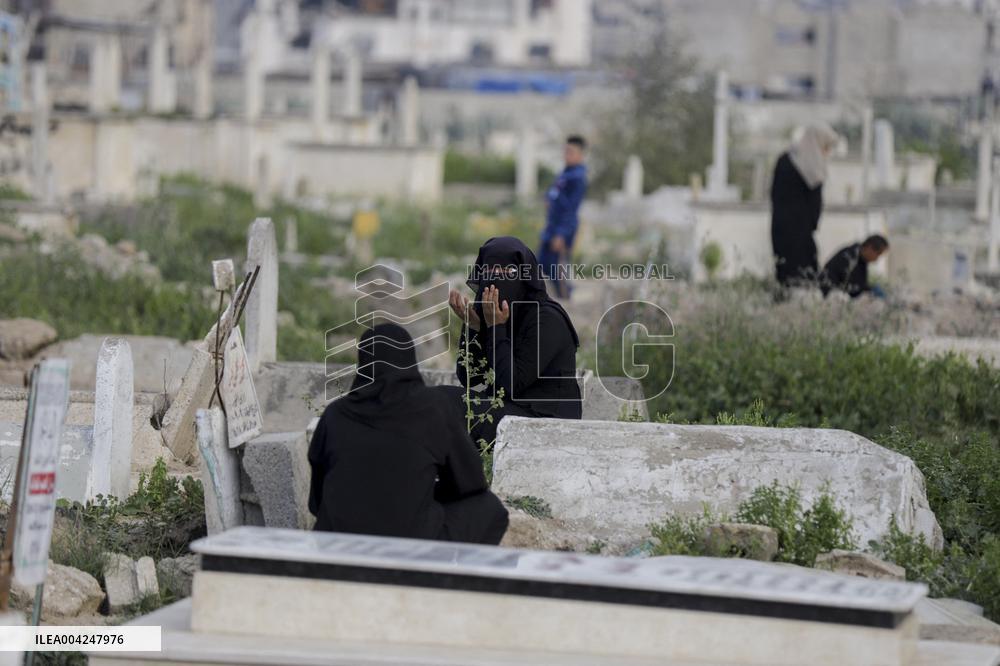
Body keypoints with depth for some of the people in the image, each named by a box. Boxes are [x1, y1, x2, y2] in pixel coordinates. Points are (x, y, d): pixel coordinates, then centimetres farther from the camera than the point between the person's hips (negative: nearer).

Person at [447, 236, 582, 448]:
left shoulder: (547, 319, -16)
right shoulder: (490, 311, 7)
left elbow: (511, 383, -20)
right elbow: (469, 378, 3)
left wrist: (496, 328, -19)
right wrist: (472, 326, -9)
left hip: (546, 419, -8)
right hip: (508, 407, 8)